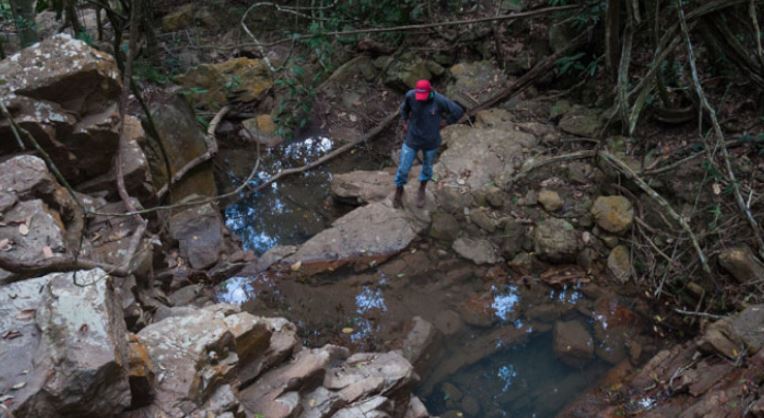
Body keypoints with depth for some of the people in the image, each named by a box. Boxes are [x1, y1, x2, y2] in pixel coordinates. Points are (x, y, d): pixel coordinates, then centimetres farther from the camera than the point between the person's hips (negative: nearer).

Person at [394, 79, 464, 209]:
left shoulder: (439, 100, -26)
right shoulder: (410, 95, -21)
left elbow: (458, 111, -15)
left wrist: (443, 124, -10)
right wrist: (405, 123, 1)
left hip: (431, 141, 0)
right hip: (412, 138, 0)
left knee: (427, 167, 22)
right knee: (403, 168, 8)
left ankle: (422, 191, 50)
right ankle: (399, 190, 39)